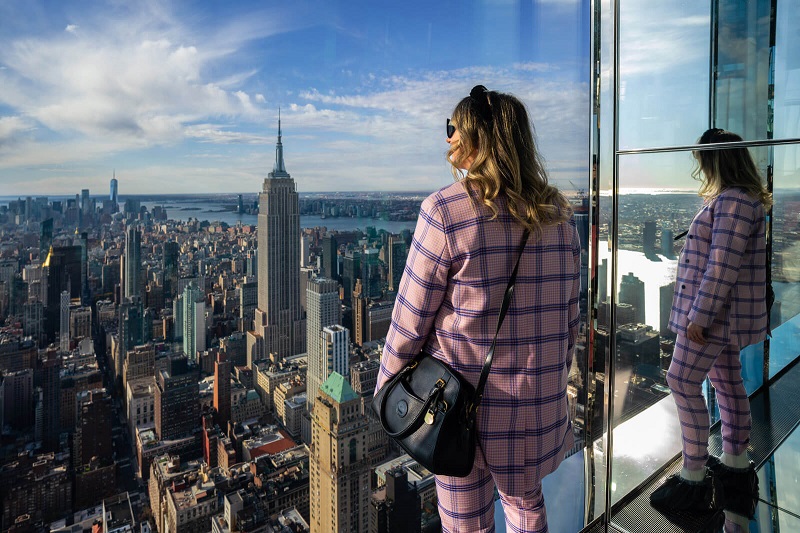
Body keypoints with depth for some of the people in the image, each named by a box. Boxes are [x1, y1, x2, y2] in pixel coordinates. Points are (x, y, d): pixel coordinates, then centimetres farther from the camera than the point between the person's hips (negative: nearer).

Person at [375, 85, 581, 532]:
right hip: (542, 407, 6)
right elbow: (570, 315, 7)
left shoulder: (446, 210, -17)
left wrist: (385, 394, 2)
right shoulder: (558, 213, 0)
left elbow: (410, 322, -13)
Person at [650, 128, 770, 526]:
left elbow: (723, 266, -25)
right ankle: (735, 465, 29)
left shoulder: (733, 200, -18)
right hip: (723, 312, 11)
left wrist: (700, 316, -25)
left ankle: (694, 478, 2)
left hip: (718, 312, -11)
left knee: (682, 382, -7)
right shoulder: (734, 198, 15)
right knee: (727, 381, 16)